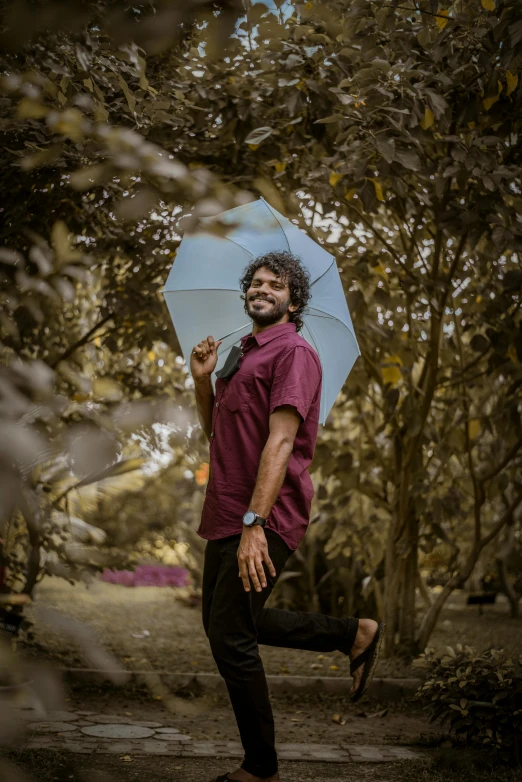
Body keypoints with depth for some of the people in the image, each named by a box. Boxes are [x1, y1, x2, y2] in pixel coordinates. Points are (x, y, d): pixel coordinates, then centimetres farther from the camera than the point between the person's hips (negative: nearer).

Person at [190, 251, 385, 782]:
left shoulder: (293, 352, -11)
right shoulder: (242, 354, 19)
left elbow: (281, 441, -21)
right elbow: (214, 430, 23)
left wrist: (254, 523, -28)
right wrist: (202, 380, 5)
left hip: (264, 519, -10)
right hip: (226, 515, 10)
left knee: (230, 638, -6)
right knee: (223, 625, 18)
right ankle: (355, 635, 27)